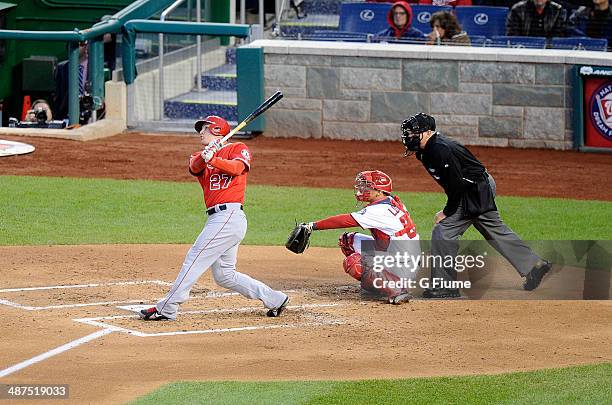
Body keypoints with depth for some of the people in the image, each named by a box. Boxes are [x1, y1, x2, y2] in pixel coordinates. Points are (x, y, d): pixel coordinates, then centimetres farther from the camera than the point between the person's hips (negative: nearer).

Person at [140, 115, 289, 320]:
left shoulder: (238, 148, 4)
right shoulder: (199, 157, 21)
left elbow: (237, 167, -17)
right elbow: (195, 167, -3)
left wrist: (213, 159, -33)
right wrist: (203, 157, -25)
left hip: (229, 216, -8)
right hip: (218, 219, 8)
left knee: (195, 258, -11)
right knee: (224, 276, 10)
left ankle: (166, 309, -11)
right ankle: (275, 299, 18)